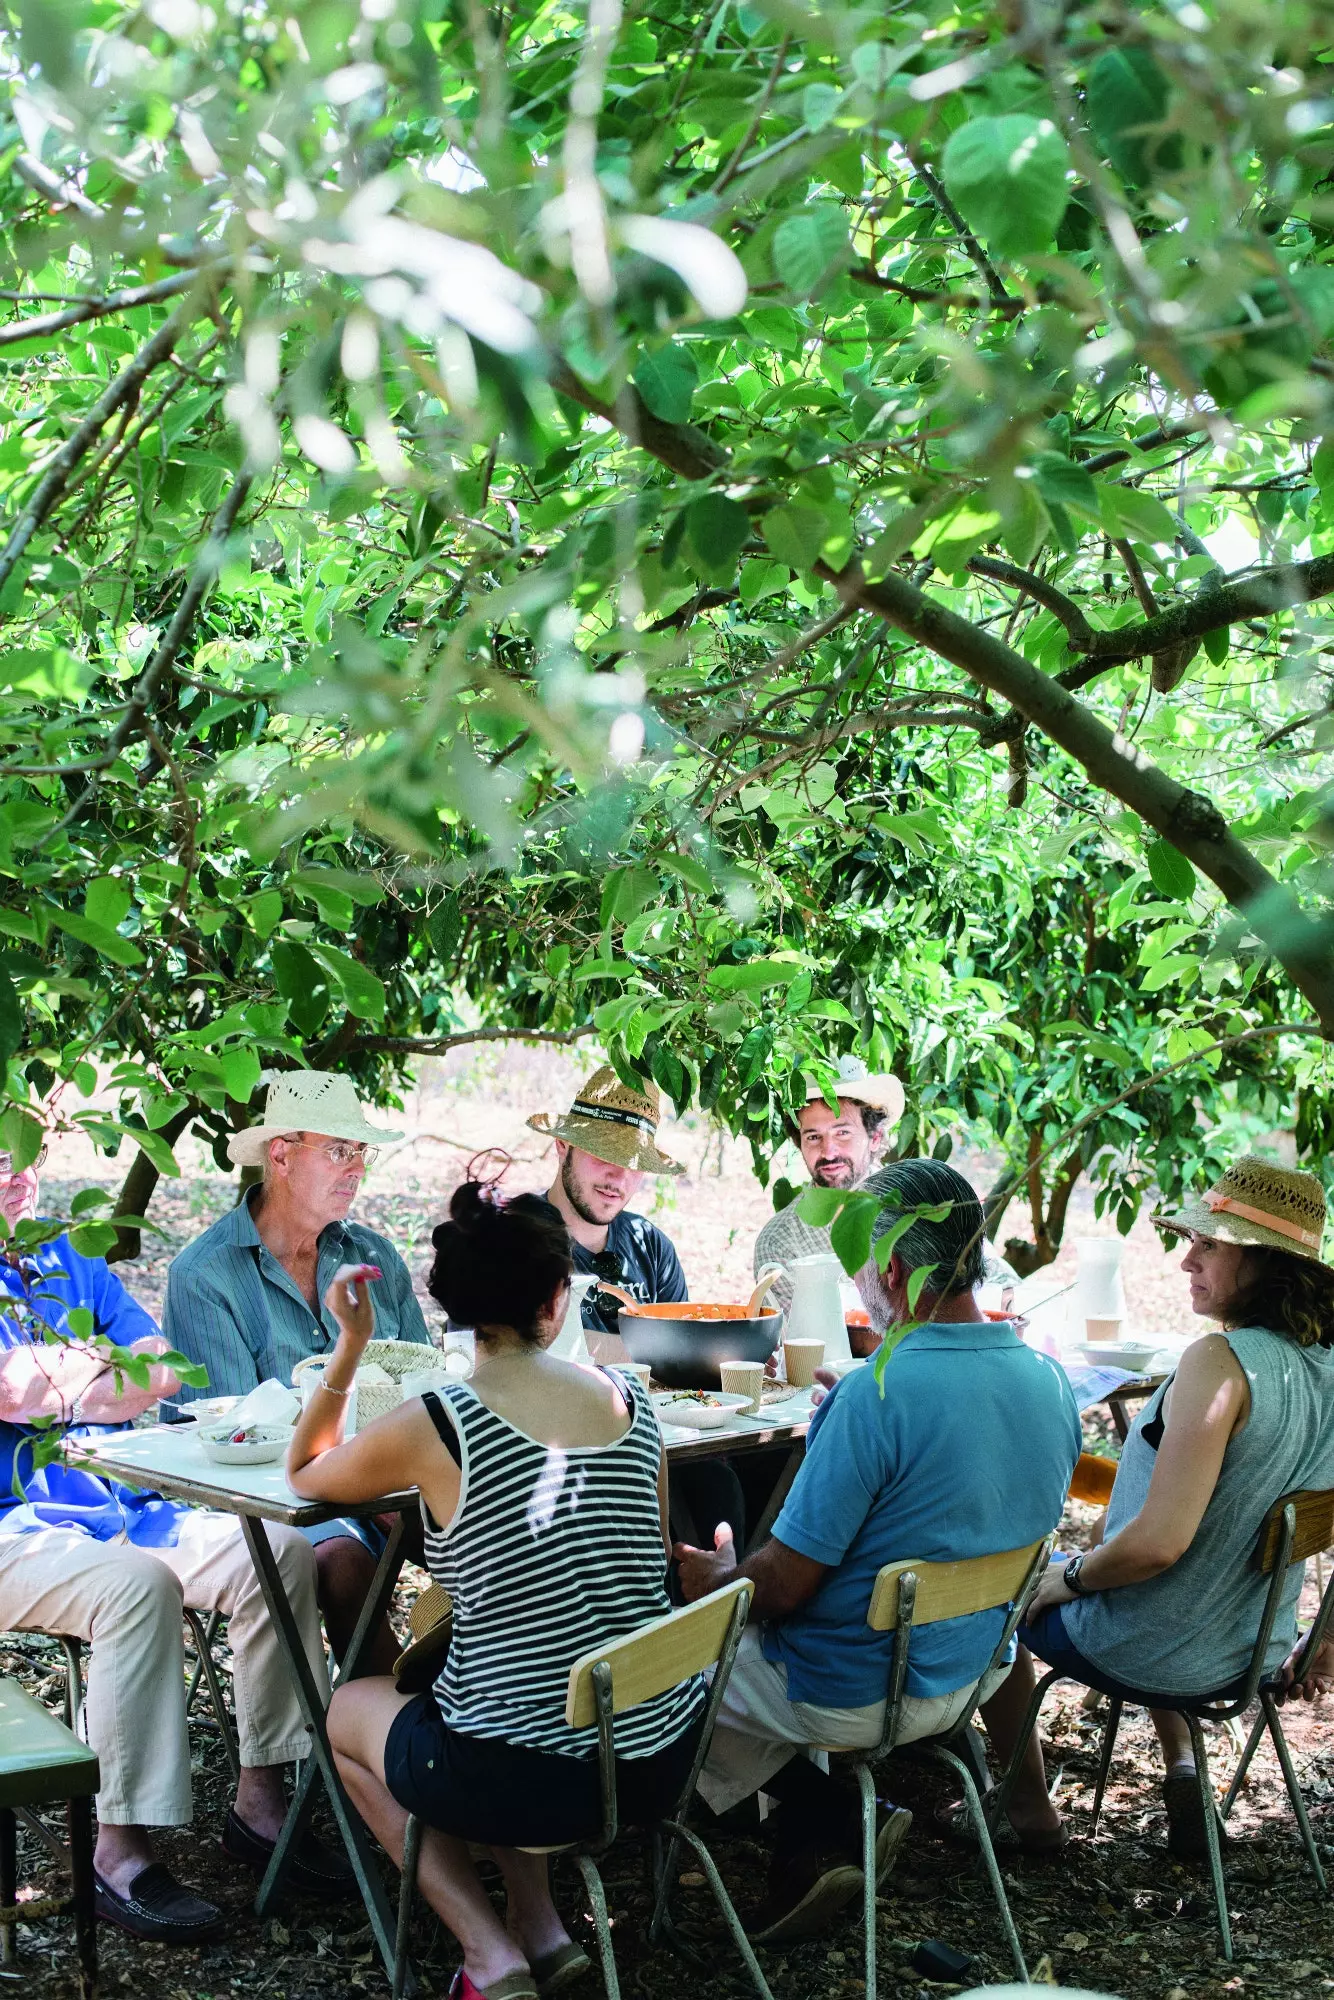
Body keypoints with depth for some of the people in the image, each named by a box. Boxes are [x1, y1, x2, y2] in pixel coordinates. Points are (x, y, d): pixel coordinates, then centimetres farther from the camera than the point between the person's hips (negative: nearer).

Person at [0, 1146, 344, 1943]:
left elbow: (160, 1372, 6)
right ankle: (122, 1853, -27)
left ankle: (261, 1801, -9)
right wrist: (101, 1364, 0)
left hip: (123, 1506, 6)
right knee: (138, 1584, -36)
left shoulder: (71, 1260, 18)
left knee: (281, 1552, -17)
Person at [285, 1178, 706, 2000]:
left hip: (526, 1782, -5)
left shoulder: (433, 1427, -13)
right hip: (664, 1756, 5)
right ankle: (540, 1925, 24)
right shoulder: (632, 1401, -1)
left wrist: (350, 1345, 11)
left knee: (350, 1709, 27)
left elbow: (305, 1473, 8)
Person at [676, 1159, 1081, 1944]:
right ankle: (818, 1847, 19)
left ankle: (830, 1820, 10)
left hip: (854, 1695, -8)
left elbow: (783, 1585, -23)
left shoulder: (876, 1396, -29)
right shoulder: (1050, 1381, -5)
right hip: (960, 1676, 8)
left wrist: (719, 1578, -1)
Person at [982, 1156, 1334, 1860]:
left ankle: (1029, 1802, 29)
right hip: (1255, 1654, 7)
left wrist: (1070, 1576, -13)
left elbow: (1158, 1542, -32)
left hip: (1147, 1655, -7)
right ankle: (1183, 1772, 28)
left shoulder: (1219, 1360, -28)